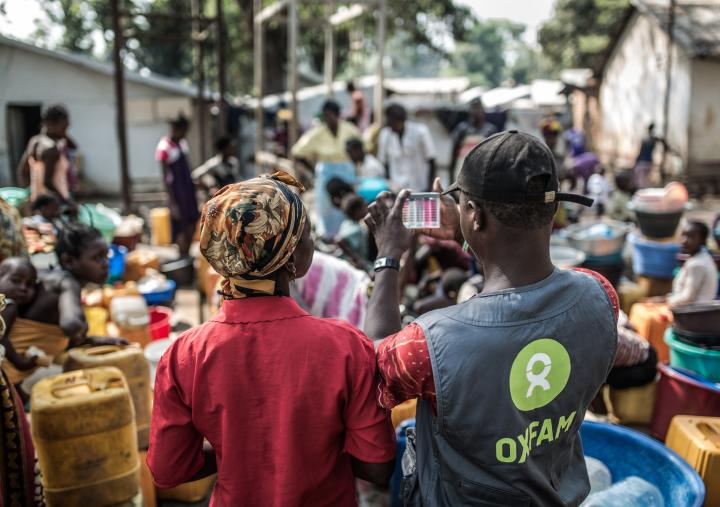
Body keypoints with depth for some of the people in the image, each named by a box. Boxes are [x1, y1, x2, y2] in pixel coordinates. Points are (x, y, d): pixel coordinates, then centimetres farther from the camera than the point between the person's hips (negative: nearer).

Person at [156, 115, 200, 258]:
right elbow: (166, 177, -16)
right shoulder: (164, 148, -17)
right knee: (181, 228, -1)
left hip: (188, 188, 8)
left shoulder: (182, 143, 7)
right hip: (177, 192, -8)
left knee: (192, 222, 13)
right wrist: (172, 203, -17)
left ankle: (187, 255, 27)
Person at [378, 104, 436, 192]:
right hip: (396, 190, 2)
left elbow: (431, 160, -2)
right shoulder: (385, 134, 0)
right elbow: (384, 162, 8)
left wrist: (429, 187, -6)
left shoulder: (420, 132, -6)